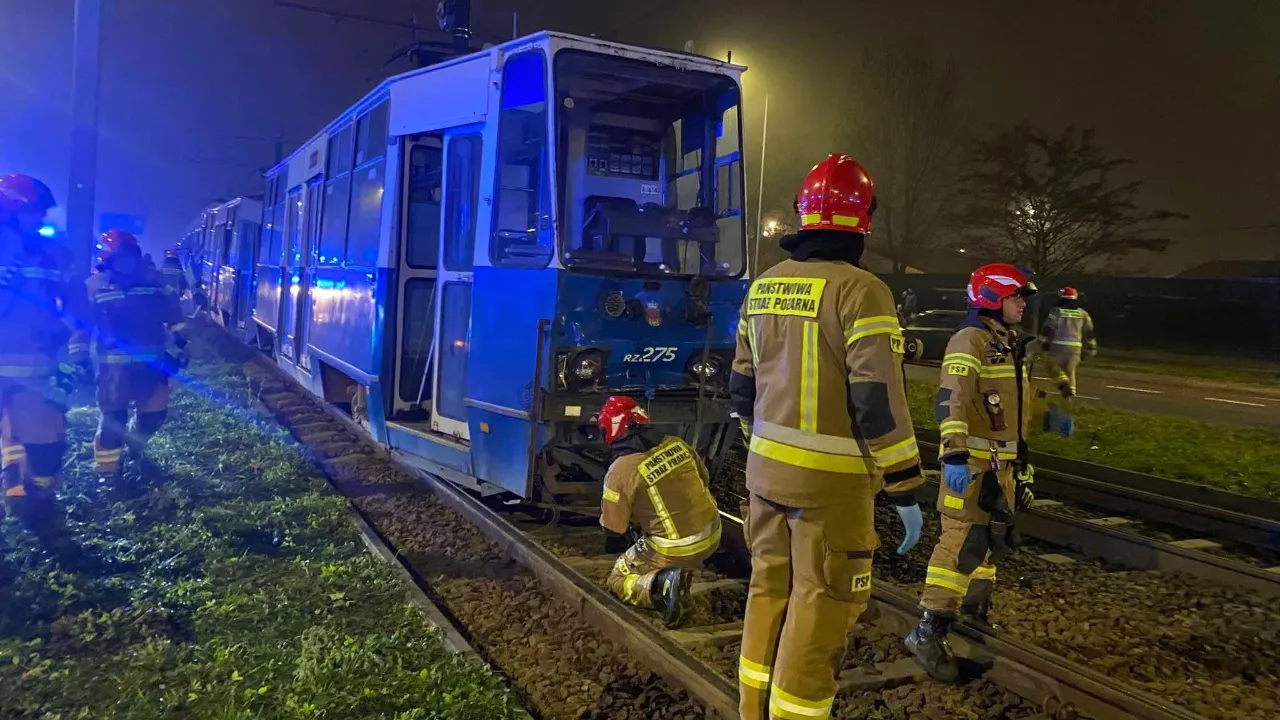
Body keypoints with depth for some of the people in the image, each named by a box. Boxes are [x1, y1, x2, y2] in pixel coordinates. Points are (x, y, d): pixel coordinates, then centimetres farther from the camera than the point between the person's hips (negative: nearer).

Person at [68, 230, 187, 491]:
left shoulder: (154, 281, 4)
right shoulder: (94, 287, -4)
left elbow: (171, 312, 13)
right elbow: (80, 324, 0)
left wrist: (182, 340, 10)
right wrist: (79, 360, -3)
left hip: (153, 362, 4)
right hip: (115, 366, -3)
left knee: (155, 413, 13)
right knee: (114, 419, -1)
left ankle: (134, 451, 42)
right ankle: (108, 470, 14)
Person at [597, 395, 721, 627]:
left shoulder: (620, 471, -15)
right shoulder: (676, 444, 0)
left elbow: (614, 528, -6)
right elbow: (704, 480, 15)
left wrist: (635, 514, 15)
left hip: (677, 550, -6)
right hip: (712, 534, 6)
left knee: (618, 580, 17)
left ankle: (660, 586, -10)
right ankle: (682, 573, 17)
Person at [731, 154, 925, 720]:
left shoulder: (763, 287, 6)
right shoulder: (860, 291, -16)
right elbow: (879, 403, -18)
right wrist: (905, 490, -10)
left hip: (766, 470, 7)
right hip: (830, 482, -7)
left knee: (769, 592, 19)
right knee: (818, 610, 5)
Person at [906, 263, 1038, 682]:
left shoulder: (1008, 345, 18)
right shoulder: (970, 341, -13)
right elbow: (951, 402, -25)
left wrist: (1020, 465, 28)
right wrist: (956, 455, -35)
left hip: (1002, 462, 10)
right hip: (972, 461, -10)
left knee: (994, 540, 17)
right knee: (963, 542, -13)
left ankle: (975, 612, 33)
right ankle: (930, 632, -8)